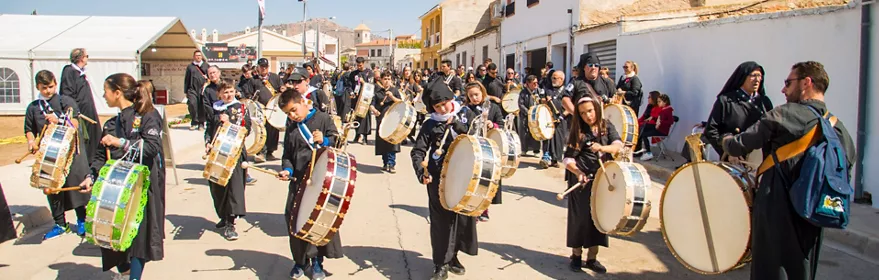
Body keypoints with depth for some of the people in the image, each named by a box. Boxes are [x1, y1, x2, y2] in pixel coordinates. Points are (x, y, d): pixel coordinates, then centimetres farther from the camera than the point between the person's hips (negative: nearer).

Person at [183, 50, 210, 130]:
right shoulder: (190, 66, 13)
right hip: (192, 89, 0)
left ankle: (201, 123, 10)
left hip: (203, 89, 0)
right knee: (192, 104, -17)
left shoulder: (206, 65, 13)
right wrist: (186, 91, 10)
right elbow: (186, 79, 13)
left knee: (202, 107, -1)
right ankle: (194, 121, -2)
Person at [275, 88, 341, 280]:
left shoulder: (322, 119, -2)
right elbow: (287, 154, 15)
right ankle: (300, 260, 22)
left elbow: (338, 141, -4)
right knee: (294, 219, 4)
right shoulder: (292, 128, 13)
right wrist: (287, 170, -4)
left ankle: (317, 261, 17)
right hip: (298, 181, 5)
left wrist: (324, 141, -23)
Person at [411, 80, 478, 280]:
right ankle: (441, 264, 11)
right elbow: (417, 152, -5)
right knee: (441, 220, 0)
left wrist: (457, 124, -13)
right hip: (439, 179, -2)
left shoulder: (466, 114, 5)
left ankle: (452, 256, 30)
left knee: (463, 217, 11)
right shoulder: (430, 125, 0)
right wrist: (421, 172, -22)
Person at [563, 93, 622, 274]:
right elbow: (568, 159, -6)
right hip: (581, 179, -2)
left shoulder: (607, 127, 4)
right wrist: (578, 173, -24)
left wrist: (603, 148, -31)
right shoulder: (578, 132, -2)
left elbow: (619, 145, -12)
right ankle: (576, 256, 17)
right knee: (580, 217, 1)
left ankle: (592, 258, 18)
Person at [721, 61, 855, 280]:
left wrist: (728, 140, 14)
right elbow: (842, 178, 12)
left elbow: (738, 147, -8)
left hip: (776, 214, -6)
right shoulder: (840, 129, 7)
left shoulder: (784, 115, -11)